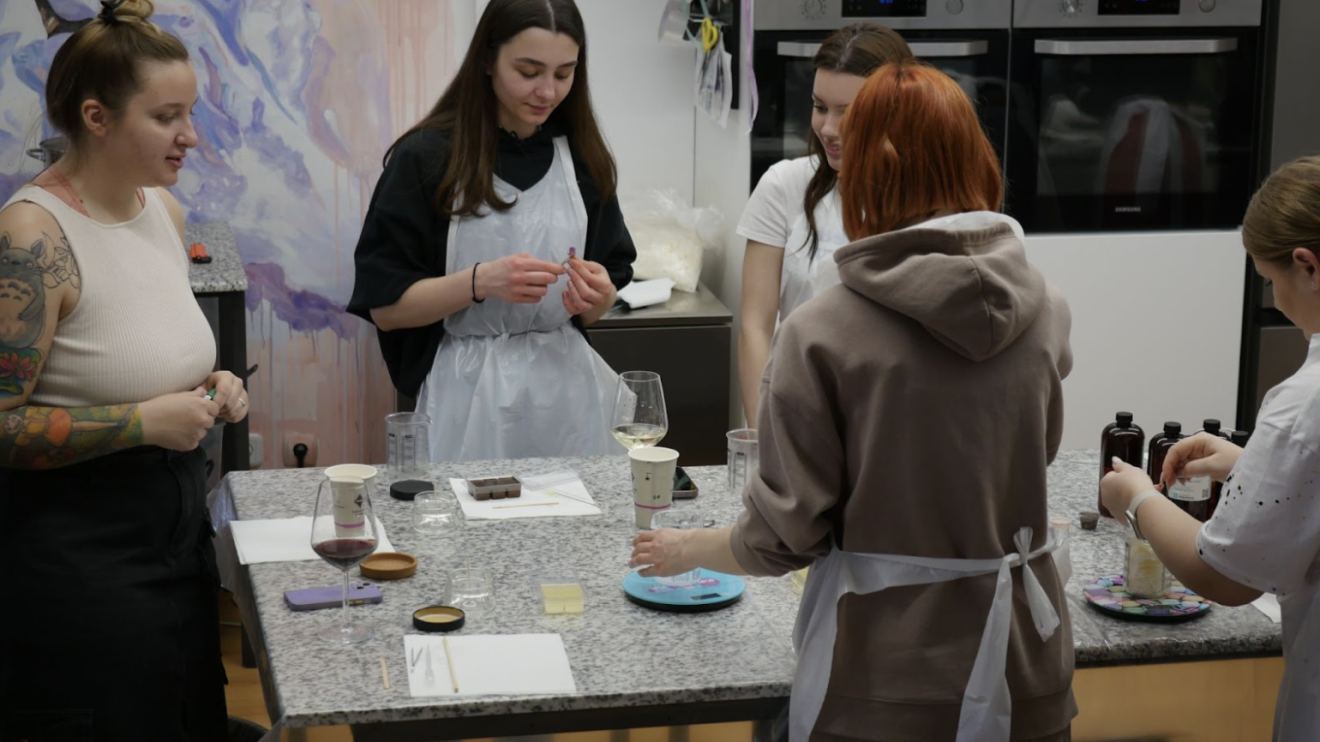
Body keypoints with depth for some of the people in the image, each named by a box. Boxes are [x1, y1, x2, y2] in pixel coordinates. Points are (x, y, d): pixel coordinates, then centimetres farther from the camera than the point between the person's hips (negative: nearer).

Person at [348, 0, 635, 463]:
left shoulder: (583, 157, 5)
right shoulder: (427, 156, -7)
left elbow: (596, 312, 10)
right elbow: (386, 307, -8)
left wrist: (596, 296, -12)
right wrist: (481, 282, -21)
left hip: (568, 382, 3)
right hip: (470, 394, -3)